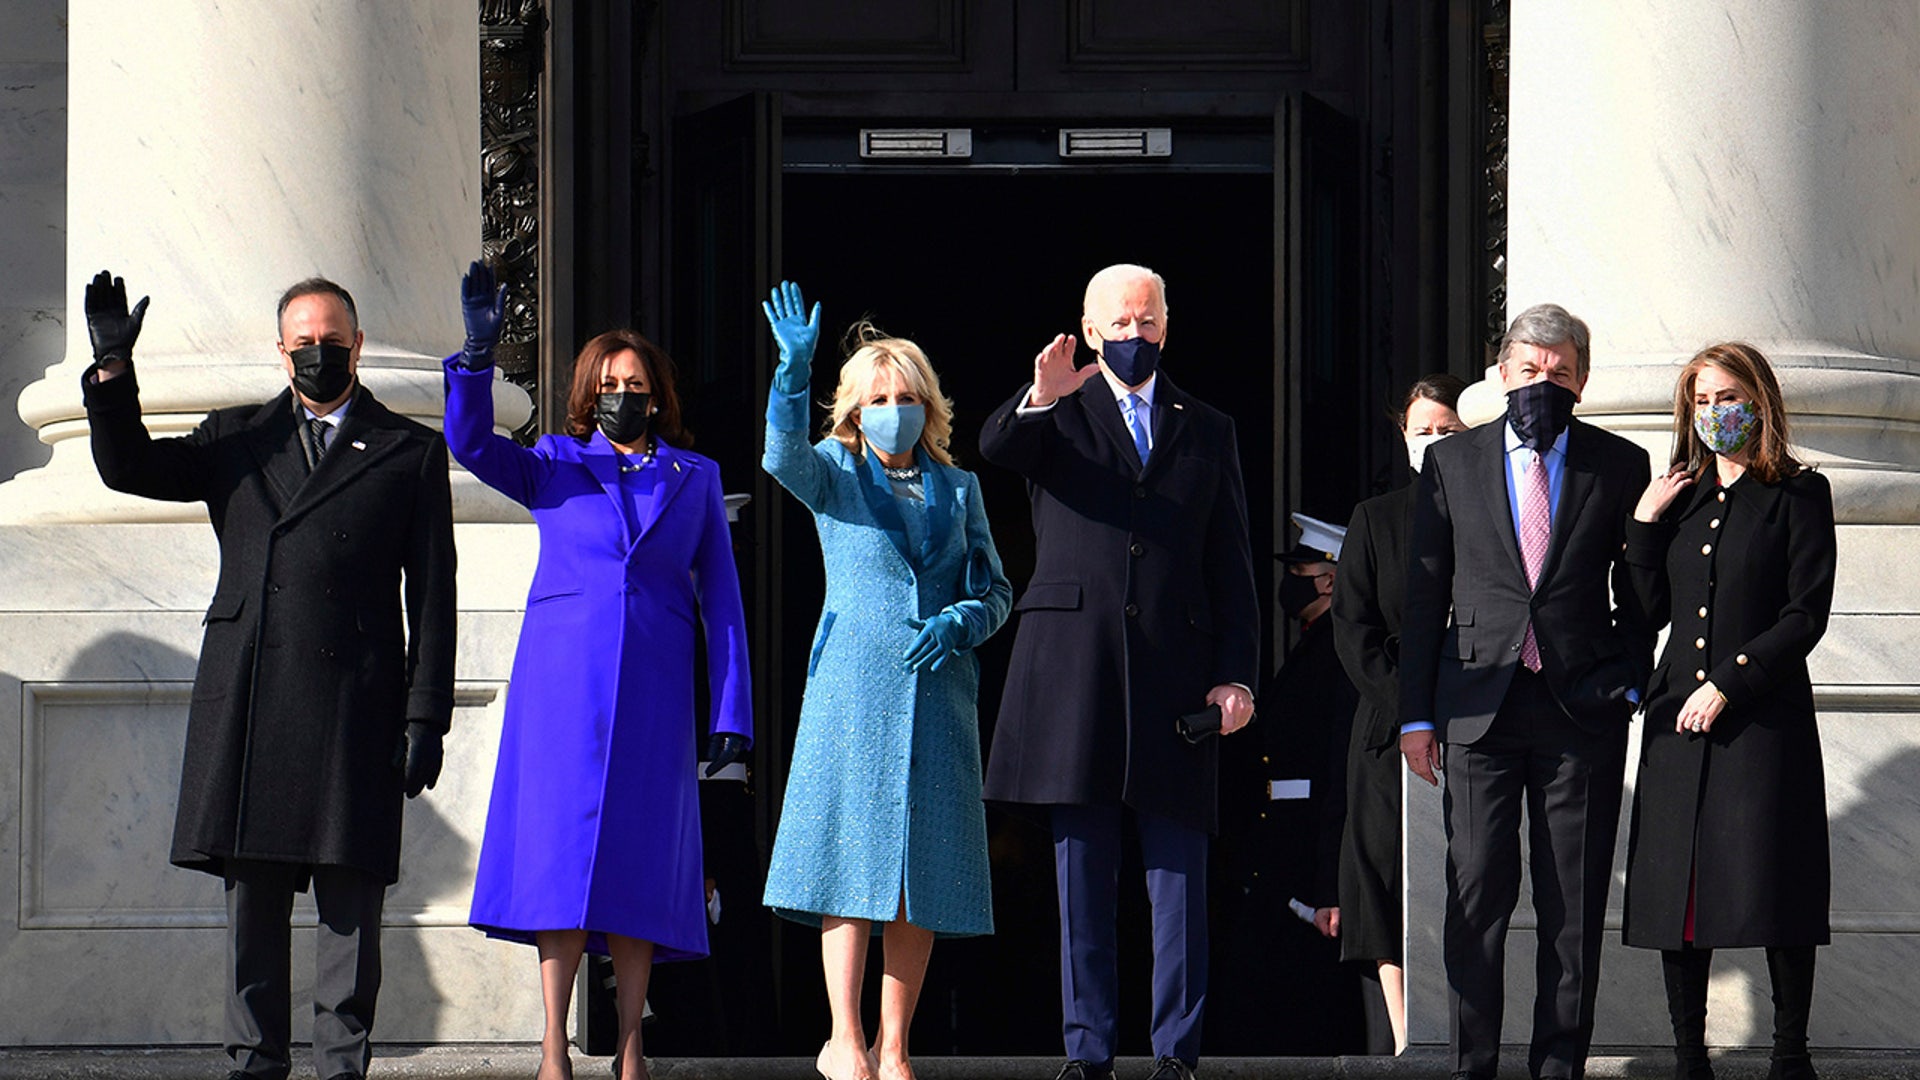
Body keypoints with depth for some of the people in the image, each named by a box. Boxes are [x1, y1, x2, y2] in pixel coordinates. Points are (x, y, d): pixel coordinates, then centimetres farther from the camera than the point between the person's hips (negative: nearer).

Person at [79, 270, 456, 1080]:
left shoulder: (410, 454, 10)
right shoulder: (235, 440, 18)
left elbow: (432, 599, 6)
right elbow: (127, 467, 10)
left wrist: (425, 717, -1)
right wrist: (113, 368, -4)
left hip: (354, 706, -2)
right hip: (246, 706, 2)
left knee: (349, 896, -3)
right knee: (250, 892, 3)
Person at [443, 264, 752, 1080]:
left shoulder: (694, 479, 13)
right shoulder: (556, 466, 11)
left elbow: (720, 598, 11)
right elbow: (471, 444, -5)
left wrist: (731, 711, 3)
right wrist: (479, 351, -19)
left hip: (653, 691, 1)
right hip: (562, 679, -1)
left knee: (639, 859, -1)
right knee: (561, 852, -7)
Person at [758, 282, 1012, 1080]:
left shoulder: (957, 489, 15)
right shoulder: (835, 475, 6)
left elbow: (993, 590, 14)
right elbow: (783, 455, -16)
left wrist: (957, 622, -8)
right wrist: (794, 370, -32)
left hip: (938, 691, 3)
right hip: (854, 685, -3)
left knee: (924, 871, 1)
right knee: (854, 857, -8)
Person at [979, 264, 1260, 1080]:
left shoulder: (1207, 431, 15)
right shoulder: (1057, 415, 10)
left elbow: (1231, 568, 12)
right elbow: (995, 449, -13)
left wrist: (1237, 674, 3)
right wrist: (1039, 399, -33)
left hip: (1175, 669, 1)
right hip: (1074, 669, -1)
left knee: (1178, 874, 0)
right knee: (1081, 874, 2)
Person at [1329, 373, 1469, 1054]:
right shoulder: (1375, 521, 13)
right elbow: (1353, 631, 5)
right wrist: (1414, 711, -7)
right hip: (1392, 733, 1)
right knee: (1390, 884, -7)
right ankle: (1402, 1048, -10)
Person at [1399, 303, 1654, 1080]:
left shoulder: (1621, 467, 7)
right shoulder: (1451, 463, 8)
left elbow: (1638, 593, 12)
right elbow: (1422, 596, 8)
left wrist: (1630, 688, 2)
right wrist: (1416, 714, 4)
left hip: (1583, 713, 0)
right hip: (1479, 710, 0)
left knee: (1574, 906, 2)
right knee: (1477, 897, -2)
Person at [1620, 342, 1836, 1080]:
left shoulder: (1799, 495, 1)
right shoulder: (1679, 499, 16)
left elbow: (1807, 614, -6)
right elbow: (1653, 610, 11)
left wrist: (1730, 684, -12)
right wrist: (1645, 525, 1)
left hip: (1765, 715, -4)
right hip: (1679, 716, 5)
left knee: (1774, 883, -6)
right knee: (1675, 884, 0)